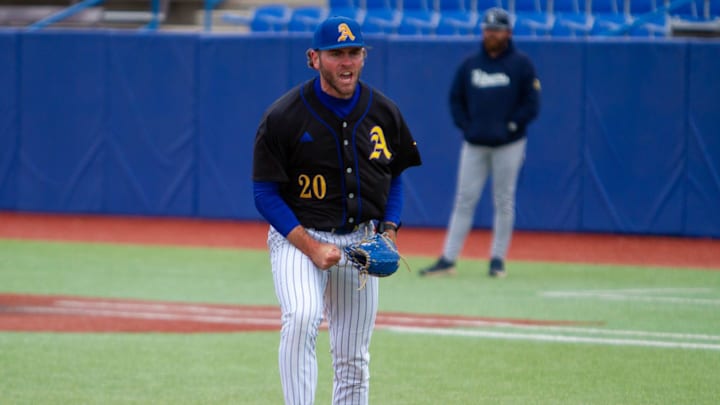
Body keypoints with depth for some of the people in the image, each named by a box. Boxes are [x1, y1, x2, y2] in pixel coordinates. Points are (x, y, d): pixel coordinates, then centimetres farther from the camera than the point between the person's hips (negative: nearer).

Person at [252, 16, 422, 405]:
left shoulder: (384, 112, 2)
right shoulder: (284, 116, -12)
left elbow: (395, 177, 16)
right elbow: (265, 194, -9)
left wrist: (388, 231, -1)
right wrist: (311, 248, -18)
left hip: (360, 240, 5)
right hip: (297, 235, -4)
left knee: (353, 359, 8)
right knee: (301, 318, -30)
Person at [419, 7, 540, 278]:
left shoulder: (521, 64, 0)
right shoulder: (470, 65, 10)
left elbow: (532, 104, -3)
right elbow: (455, 100, 14)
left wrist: (510, 126, -11)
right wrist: (466, 126, 0)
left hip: (507, 144, -3)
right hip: (474, 144, 3)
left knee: (504, 202, 2)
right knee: (464, 200, 0)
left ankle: (498, 259, 10)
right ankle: (448, 260, -2)